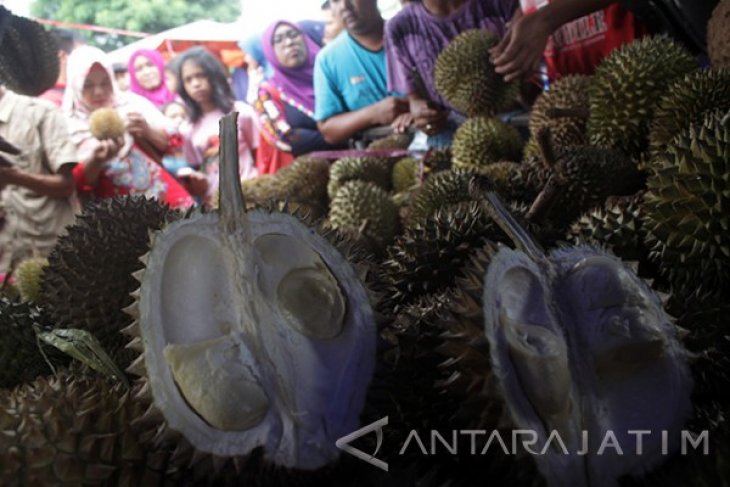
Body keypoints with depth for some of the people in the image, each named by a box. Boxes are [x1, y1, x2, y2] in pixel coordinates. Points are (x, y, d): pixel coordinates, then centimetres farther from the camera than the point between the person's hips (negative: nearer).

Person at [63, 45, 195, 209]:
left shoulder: (133, 103, 4)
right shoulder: (69, 128, 1)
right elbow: (78, 182, -2)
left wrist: (148, 131, -13)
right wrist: (95, 159, -22)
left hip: (165, 196, 2)